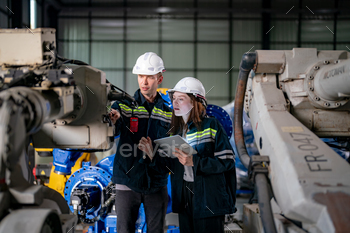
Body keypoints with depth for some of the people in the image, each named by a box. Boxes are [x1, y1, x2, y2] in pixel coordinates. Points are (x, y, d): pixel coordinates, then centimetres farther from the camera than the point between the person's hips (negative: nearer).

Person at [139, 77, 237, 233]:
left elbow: (227, 161, -13)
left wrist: (194, 162, -21)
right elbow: (171, 166, 13)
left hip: (208, 199, -6)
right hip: (184, 199, 6)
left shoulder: (211, 125, -7)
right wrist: (153, 155, -4)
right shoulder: (176, 129, 12)